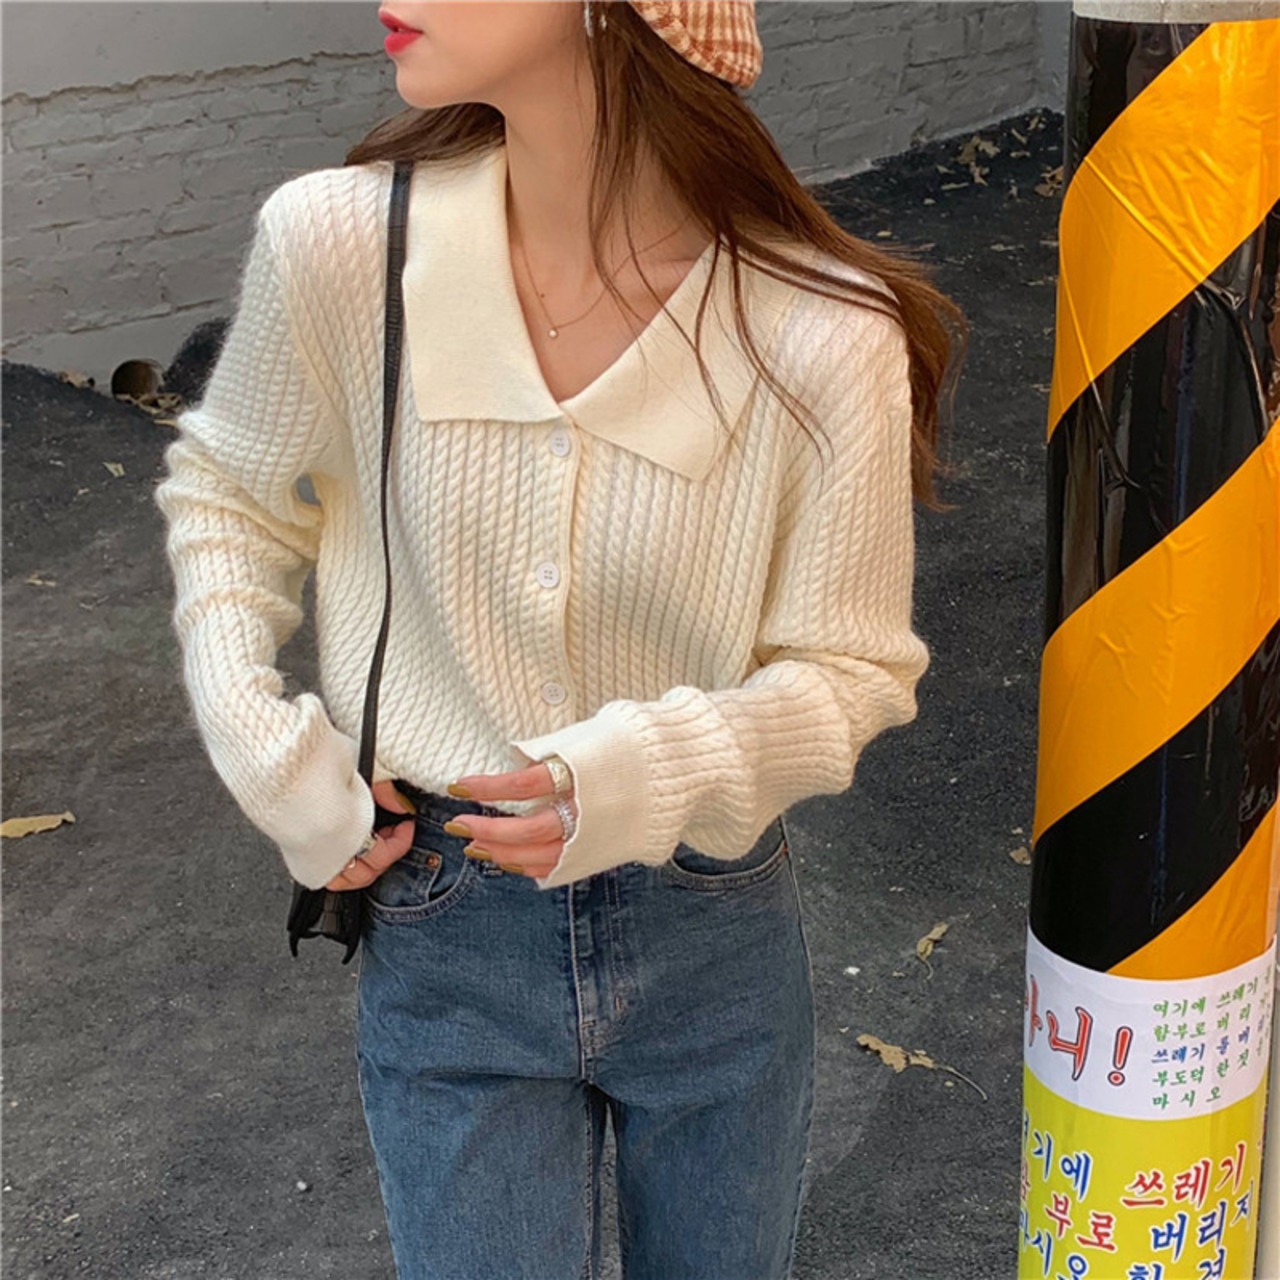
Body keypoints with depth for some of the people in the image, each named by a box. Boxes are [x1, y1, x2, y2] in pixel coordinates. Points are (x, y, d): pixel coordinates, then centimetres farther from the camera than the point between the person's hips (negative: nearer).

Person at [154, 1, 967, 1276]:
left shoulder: (826, 340, -21)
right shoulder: (336, 243, -16)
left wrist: (661, 772, -26)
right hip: (445, 935, 0)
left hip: (716, 933, 1)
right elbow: (223, 489, 4)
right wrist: (262, 741, -7)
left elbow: (852, 672, -8)